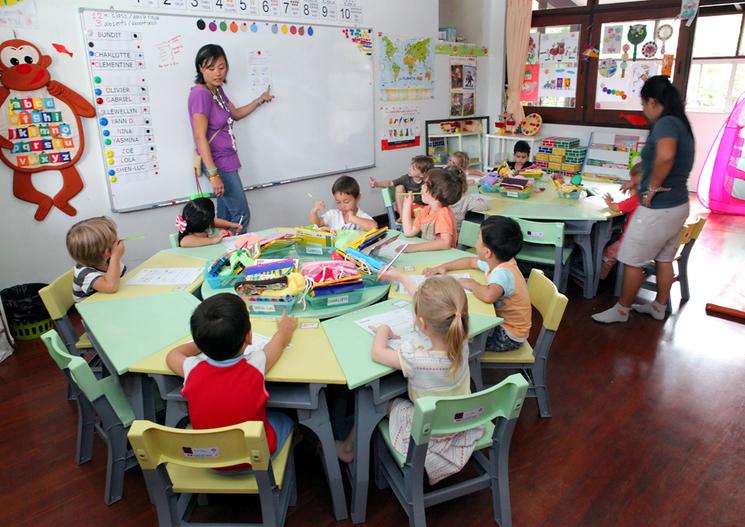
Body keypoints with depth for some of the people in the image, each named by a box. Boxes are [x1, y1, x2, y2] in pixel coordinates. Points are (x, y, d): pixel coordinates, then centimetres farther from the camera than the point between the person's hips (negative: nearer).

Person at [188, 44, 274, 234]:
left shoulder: (217, 90, 7)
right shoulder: (200, 93, -19)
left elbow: (236, 114, 25)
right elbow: (200, 137, -23)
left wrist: (260, 100, 22)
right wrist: (213, 174, -27)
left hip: (227, 161, 9)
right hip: (218, 164, -9)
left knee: (225, 216, 13)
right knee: (241, 215, -3)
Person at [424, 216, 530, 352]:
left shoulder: (503, 273, -32)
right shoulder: (498, 262, -5)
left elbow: (488, 295, -53)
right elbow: (470, 262, 14)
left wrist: (471, 283, -32)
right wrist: (444, 267, 4)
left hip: (508, 336, -8)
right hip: (502, 321, 8)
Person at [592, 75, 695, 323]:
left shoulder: (665, 123, -18)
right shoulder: (680, 124, 11)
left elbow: (665, 156, -39)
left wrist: (652, 189, -26)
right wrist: (642, 181, 26)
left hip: (658, 209, -10)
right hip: (678, 204, 10)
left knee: (633, 261, 3)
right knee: (664, 258, 20)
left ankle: (621, 310, 17)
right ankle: (659, 307, 34)